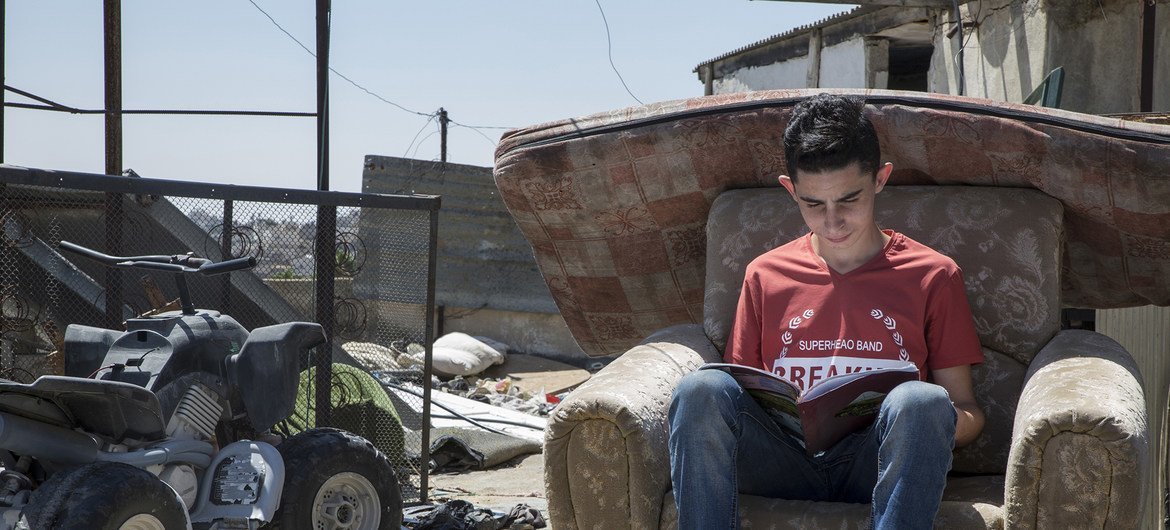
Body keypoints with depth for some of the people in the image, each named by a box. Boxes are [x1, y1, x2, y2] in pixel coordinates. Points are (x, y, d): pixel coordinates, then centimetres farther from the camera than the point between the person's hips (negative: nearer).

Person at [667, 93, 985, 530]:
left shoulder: (932, 277, 12)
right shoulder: (764, 275, 17)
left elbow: (965, 410, 11)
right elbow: (743, 393, 19)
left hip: (876, 462, -1)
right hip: (783, 458, 1)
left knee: (921, 401, -35)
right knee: (701, 389, -28)